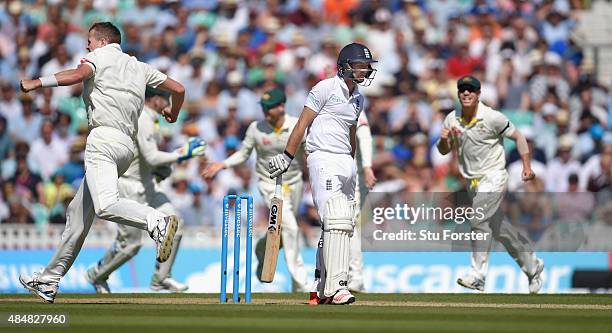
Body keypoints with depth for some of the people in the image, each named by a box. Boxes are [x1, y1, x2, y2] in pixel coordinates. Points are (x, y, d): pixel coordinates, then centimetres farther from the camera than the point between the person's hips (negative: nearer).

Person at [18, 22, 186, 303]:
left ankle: (157, 222, -49)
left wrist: (37, 83, -7)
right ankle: (49, 281, 17)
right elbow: (178, 89, 28)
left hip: (104, 139, -8)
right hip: (128, 146, 8)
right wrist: (173, 114, 49)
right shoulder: (140, 67, 27)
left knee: (105, 206, -29)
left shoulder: (100, 56, 8)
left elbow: (79, 74, -14)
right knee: (78, 212, 13)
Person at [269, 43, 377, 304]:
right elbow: (302, 124, -7)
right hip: (324, 160, -9)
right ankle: (334, 288, -24)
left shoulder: (358, 98, 17)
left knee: (345, 225, 6)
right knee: (336, 222, -19)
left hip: (346, 163, 9)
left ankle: (324, 289, 11)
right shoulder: (326, 88, -6)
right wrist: (287, 156, -11)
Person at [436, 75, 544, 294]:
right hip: (473, 181, 7)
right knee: (498, 228, 14)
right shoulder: (452, 119, 1)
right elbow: (444, 151, 10)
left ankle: (478, 276, -21)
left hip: (492, 178, -6)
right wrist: (444, 139, -13)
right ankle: (532, 265, 30)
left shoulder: (492, 118, -14)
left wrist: (527, 166, -15)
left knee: (479, 221, -21)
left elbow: (518, 137, -6)